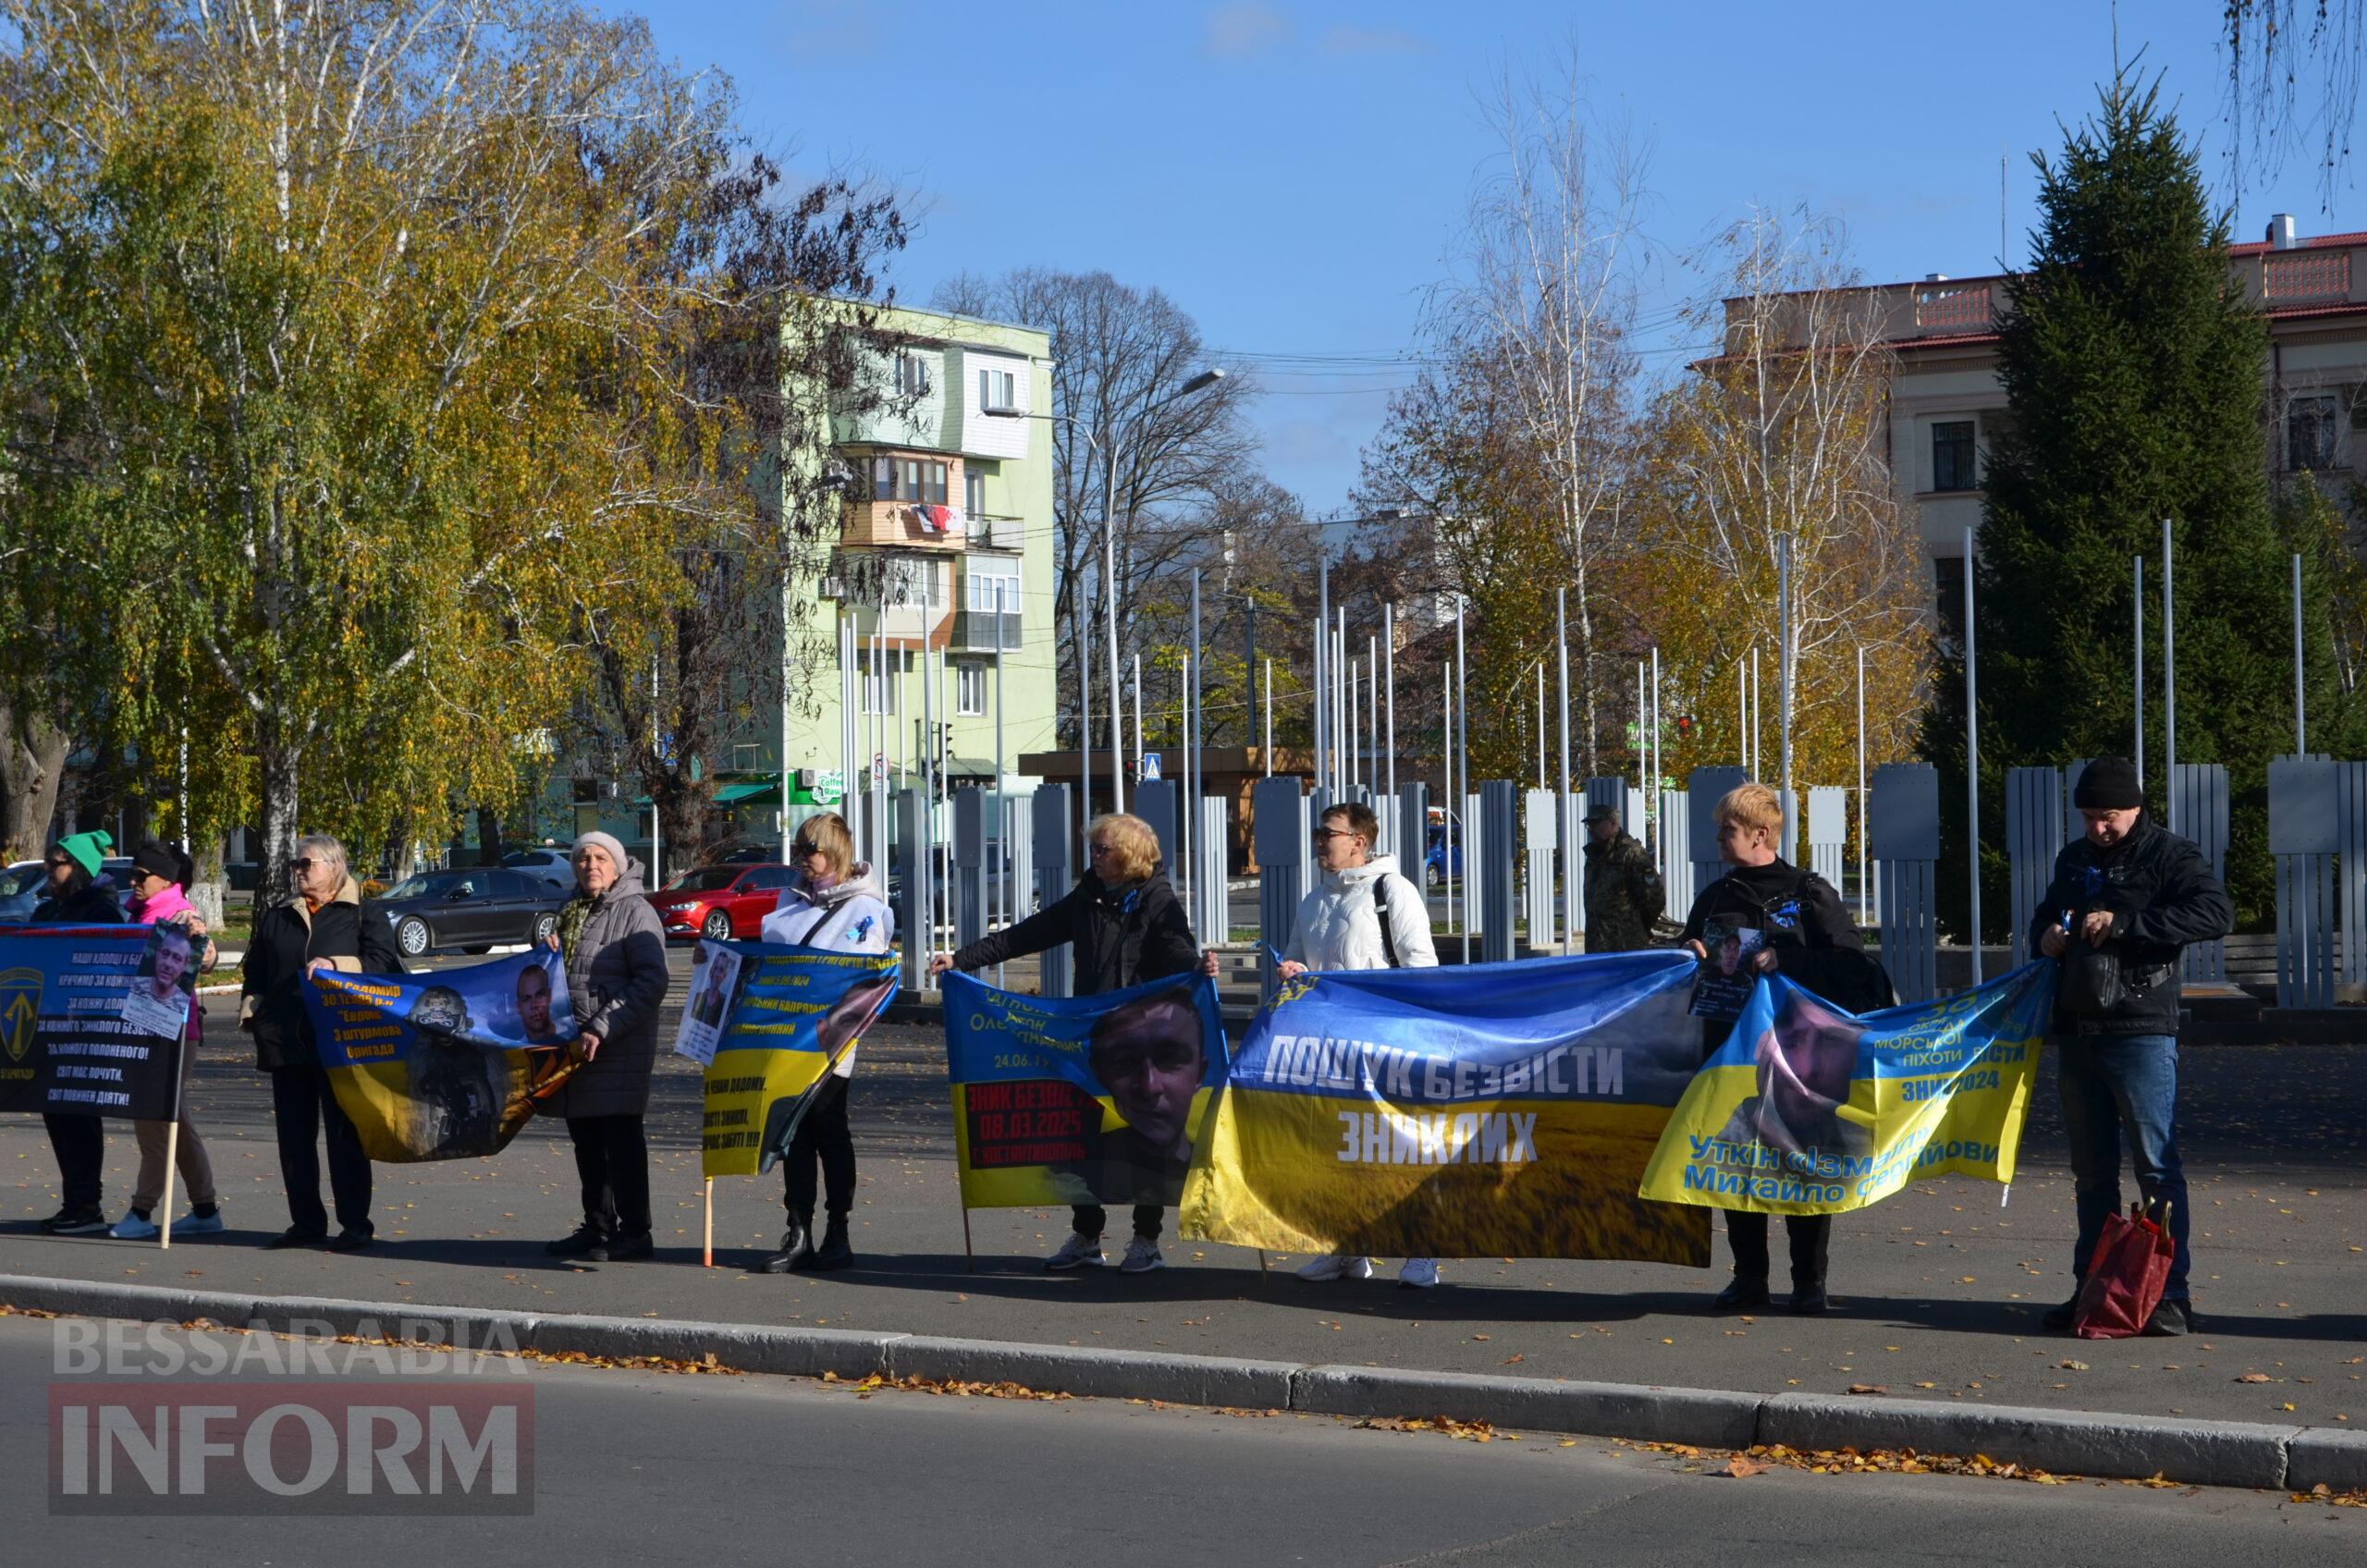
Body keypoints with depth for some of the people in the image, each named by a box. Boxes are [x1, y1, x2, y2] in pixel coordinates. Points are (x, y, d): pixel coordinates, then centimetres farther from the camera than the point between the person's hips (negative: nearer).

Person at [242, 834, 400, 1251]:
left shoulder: (362, 916, 4)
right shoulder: (276, 919, 19)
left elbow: (385, 963, -9)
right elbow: (254, 972, 24)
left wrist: (336, 965, -20)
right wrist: (252, 1014, 10)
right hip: (287, 1041, 5)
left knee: (344, 1135, -2)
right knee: (294, 1134, 5)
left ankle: (355, 1224, 3)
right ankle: (306, 1221, 13)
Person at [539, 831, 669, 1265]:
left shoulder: (635, 912, -8)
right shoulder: (570, 912, 17)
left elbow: (651, 982, -17)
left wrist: (602, 1029, -22)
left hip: (619, 1050, -8)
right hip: (573, 1045, 8)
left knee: (621, 1139, -5)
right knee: (586, 1140, 12)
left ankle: (634, 1232, 0)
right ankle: (598, 1227, 21)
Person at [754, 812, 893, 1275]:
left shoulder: (865, 908, -5)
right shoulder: (791, 899, 15)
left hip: (830, 1041, -6)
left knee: (829, 1130, 1)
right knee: (793, 1134, 6)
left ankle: (838, 1234, 9)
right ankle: (798, 1235, 10)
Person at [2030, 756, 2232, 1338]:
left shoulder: (2170, 855, -4)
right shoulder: (2075, 858, 17)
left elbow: (2217, 914, -19)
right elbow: (2046, 913, 32)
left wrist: (2123, 923, -24)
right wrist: (2046, 933, 6)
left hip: (2141, 1034, -7)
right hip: (2076, 1036, 7)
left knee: (2156, 1167, -8)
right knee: (2091, 1173, 11)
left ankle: (2172, 1296, -6)